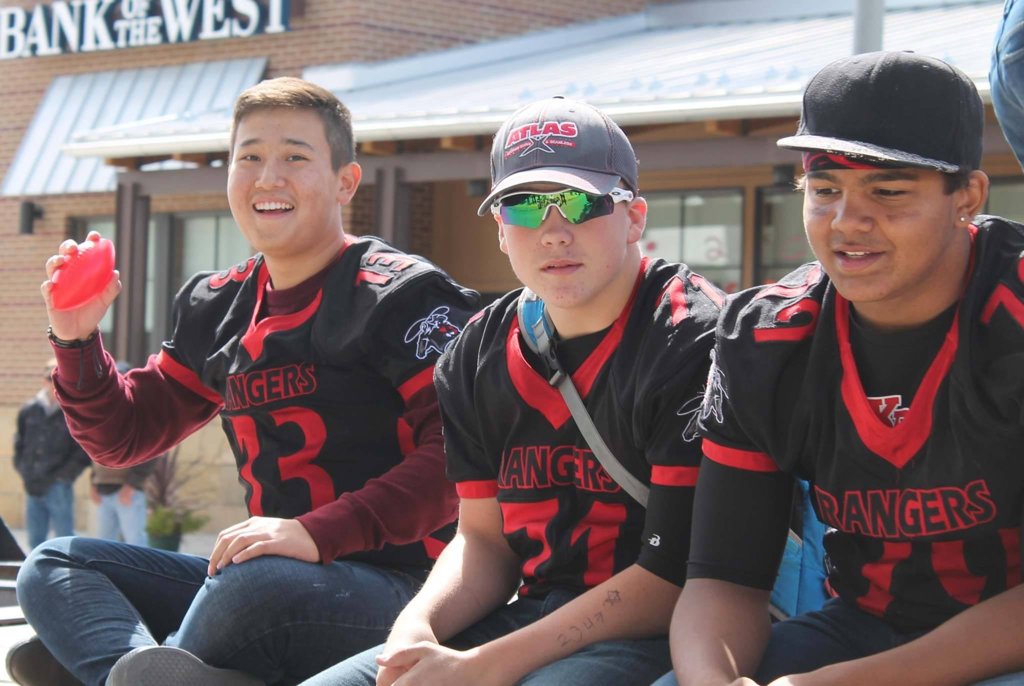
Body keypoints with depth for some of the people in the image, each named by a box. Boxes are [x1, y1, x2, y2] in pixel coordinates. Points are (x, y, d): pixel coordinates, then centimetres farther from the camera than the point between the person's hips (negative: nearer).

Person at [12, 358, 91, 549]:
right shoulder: (29, 410, 9)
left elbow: (83, 453, -5)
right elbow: (19, 445, 18)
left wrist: (63, 476, -11)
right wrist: (24, 472, 7)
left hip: (59, 488, -5)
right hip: (33, 488, 5)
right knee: (35, 540, 10)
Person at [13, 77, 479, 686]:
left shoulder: (403, 293, -5)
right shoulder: (218, 309, 16)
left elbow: (459, 453, -17)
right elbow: (124, 437, 24)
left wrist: (319, 532, -26)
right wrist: (77, 341, 5)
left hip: (396, 585, -8)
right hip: (263, 577, 8)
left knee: (255, 585, -39)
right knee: (53, 569, -4)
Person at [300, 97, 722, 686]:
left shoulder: (692, 340, -12)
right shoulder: (480, 358, 10)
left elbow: (674, 576, -16)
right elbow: (484, 538, 15)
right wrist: (416, 631, -8)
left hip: (658, 634, -6)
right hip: (533, 613, 6)